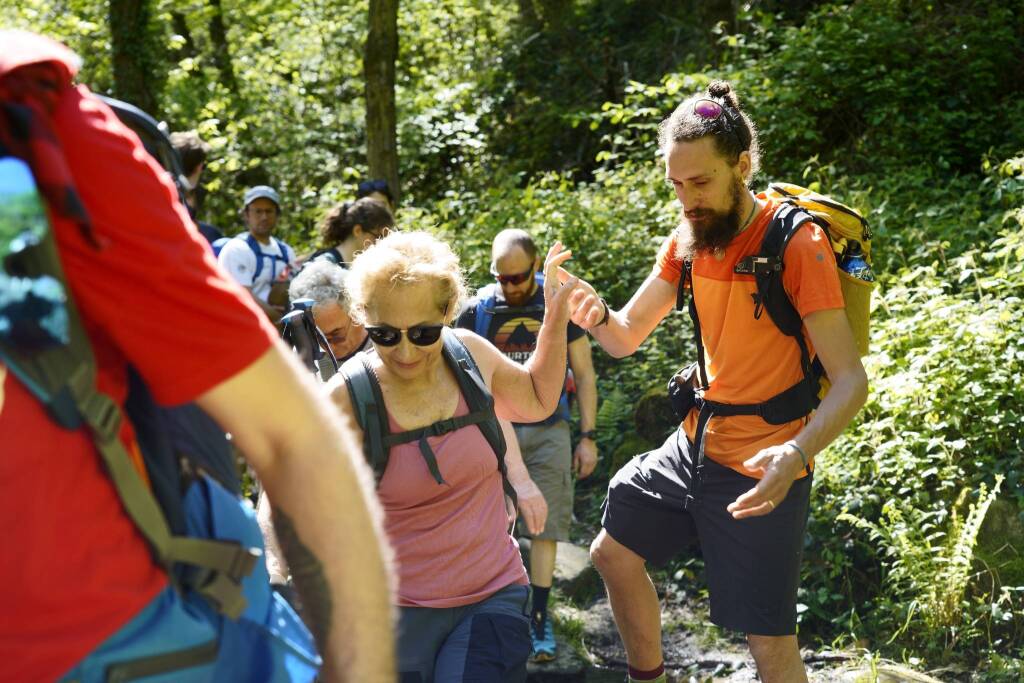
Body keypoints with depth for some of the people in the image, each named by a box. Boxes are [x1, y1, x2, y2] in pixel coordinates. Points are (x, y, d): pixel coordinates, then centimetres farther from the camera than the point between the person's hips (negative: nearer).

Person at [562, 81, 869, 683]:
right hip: (695, 446, 7)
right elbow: (627, 338, 6)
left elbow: (850, 381, -23)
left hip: (762, 468, -7)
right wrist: (598, 316, -18)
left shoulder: (797, 244, -19)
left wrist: (796, 453, -41)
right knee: (614, 552, 19)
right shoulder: (689, 237, 2)